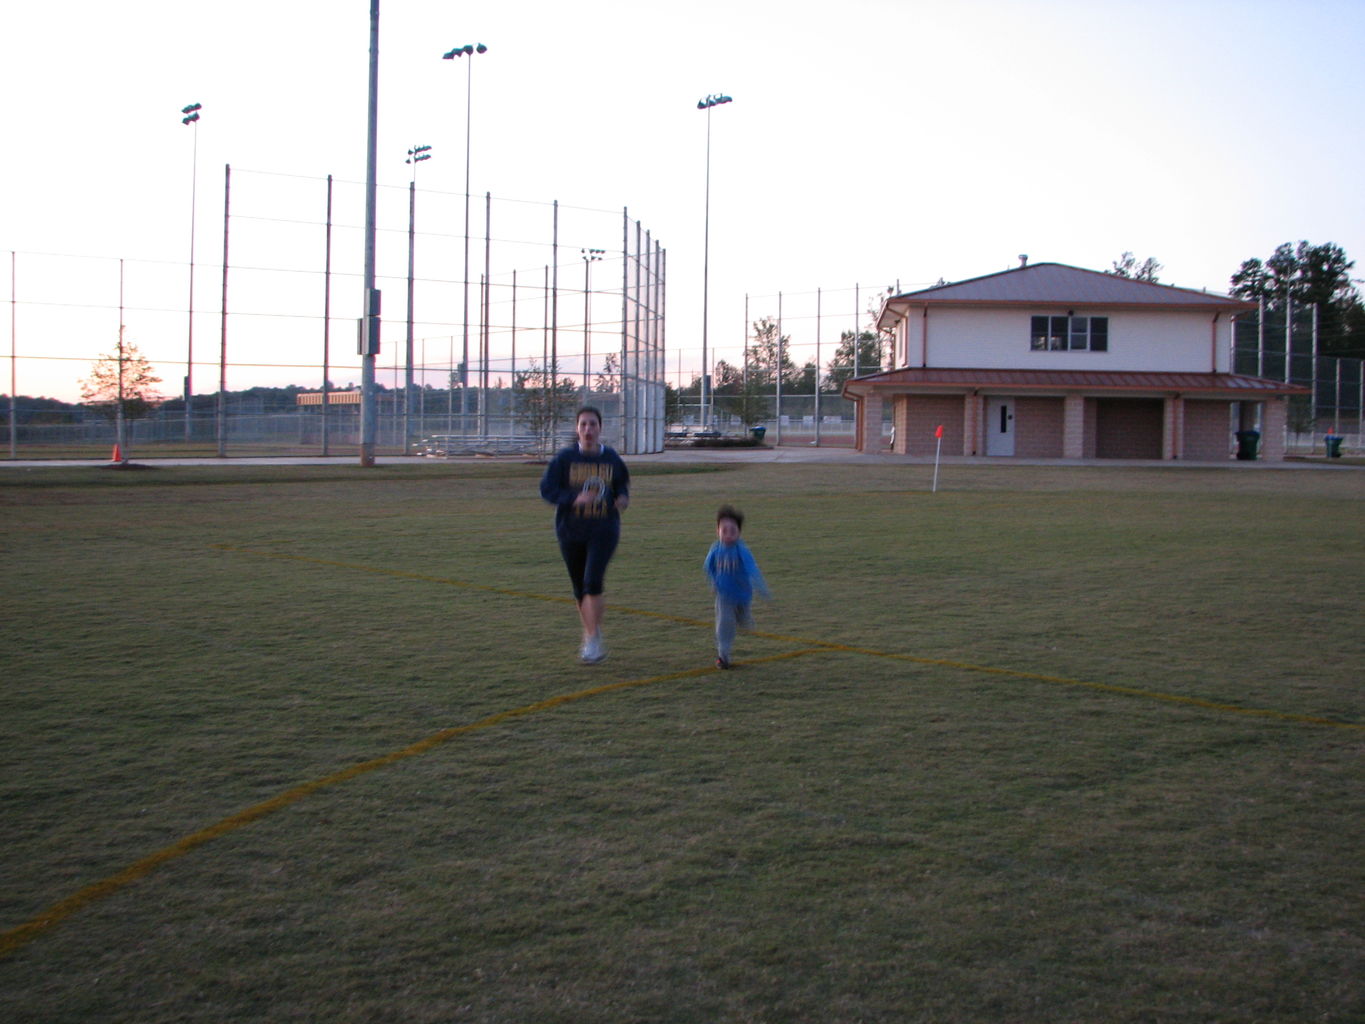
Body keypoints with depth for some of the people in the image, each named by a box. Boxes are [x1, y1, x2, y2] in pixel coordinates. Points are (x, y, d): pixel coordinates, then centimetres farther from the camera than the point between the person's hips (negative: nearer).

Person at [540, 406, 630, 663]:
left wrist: (622, 497, -4)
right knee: (580, 590, 11)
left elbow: (622, 483, 19)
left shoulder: (611, 458, 3)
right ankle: (590, 635, 31)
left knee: (592, 583, -18)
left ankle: (594, 639, -9)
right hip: (571, 532, 1)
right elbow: (546, 489, -6)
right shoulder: (565, 458, -3)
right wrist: (574, 499, -21)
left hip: (604, 530, -1)